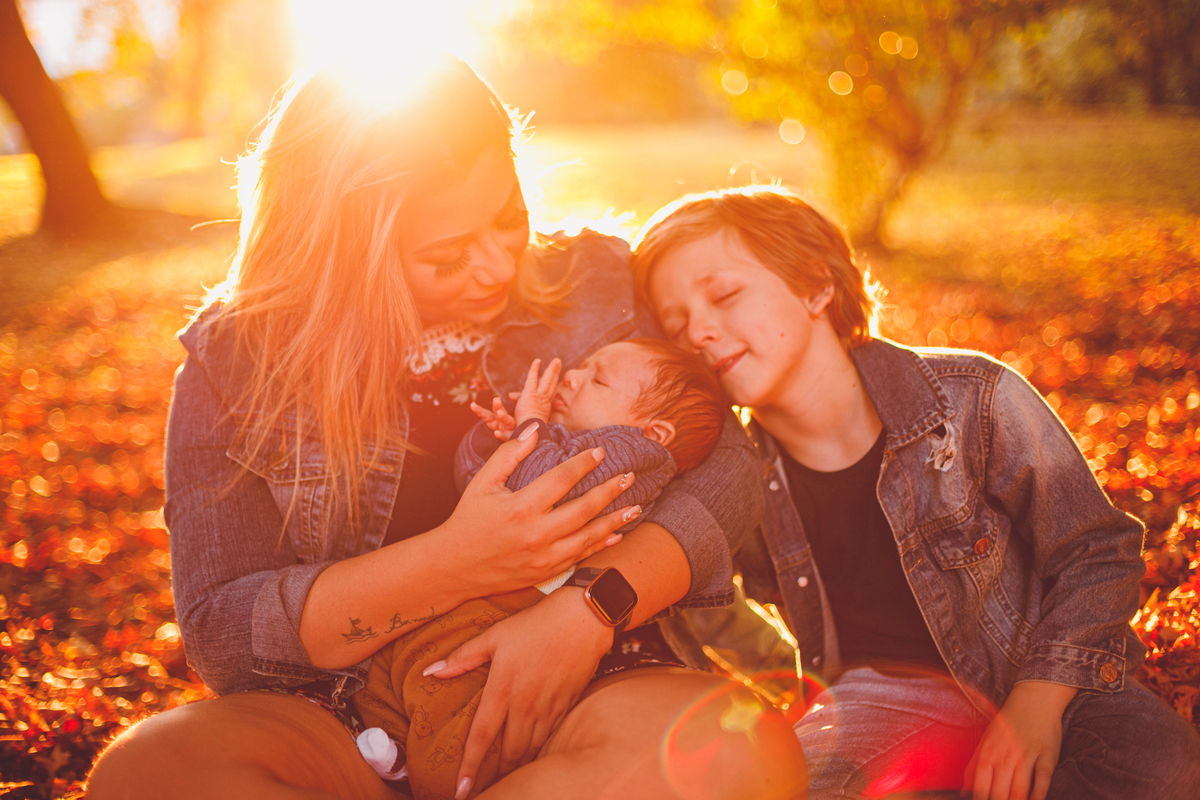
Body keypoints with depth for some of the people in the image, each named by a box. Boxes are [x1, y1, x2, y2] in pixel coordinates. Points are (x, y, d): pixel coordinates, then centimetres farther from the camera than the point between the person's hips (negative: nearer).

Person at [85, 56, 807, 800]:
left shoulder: (591, 285, 2)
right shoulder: (234, 362, -3)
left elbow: (728, 467, -1)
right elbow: (221, 634, -8)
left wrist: (592, 604, -20)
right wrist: (452, 565, -23)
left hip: (557, 710, 1)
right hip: (339, 726, 0)